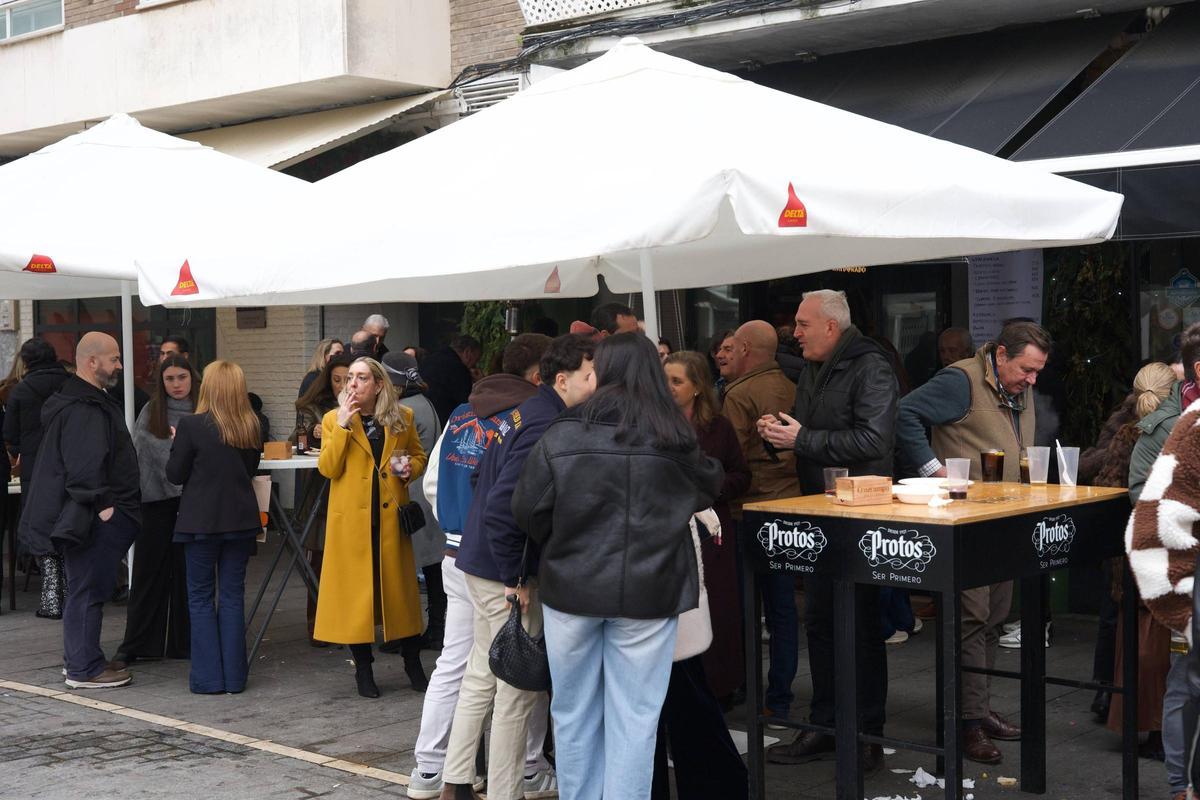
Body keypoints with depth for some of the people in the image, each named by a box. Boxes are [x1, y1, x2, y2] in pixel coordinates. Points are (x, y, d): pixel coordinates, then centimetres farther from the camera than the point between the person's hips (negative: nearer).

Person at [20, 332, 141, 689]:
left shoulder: (92, 401, 18)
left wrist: (108, 505, 22)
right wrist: (102, 505, -20)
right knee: (88, 589, -5)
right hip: (95, 518, -11)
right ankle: (84, 669, 1)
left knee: (85, 588, 17)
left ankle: (80, 659, 26)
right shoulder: (82, 410, -18)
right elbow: (84, 468, -26)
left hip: (97, 514, 11)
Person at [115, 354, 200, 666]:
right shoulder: (151, 412, 6)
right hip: (155, 499, 1)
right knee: (148, 571, 4)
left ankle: (185, 641, 15)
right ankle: (134, 644, 9)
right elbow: (137, 452, 2)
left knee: (187, 572, 6)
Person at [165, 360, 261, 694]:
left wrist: (178, 445, 8)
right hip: (240, 519, 4)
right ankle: (234, 676, 13)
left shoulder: (191, 425, -14)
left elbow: (175, 474, -6)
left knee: (201, 597, 7)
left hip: (202, 522, -4)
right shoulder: (251, 427, 0)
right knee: (233, 595, 10)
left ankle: (208, 678, 7)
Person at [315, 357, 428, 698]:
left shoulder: (403, 418, 5)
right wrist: (343, 426, -17)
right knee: (355, 590, 3)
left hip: (391, 516, 1)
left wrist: (410, 468, -5)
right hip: (351, 519, -1)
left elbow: (418, 455, 18)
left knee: (401, 586, 7)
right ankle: (363, 669, 15)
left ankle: (413, 663, 20)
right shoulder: (334, 420, 2)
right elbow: (327, 468, -9)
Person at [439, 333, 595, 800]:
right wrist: (515, 577, -19)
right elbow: (502, 507, -28)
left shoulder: (529, 413, 10)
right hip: (504, 570, -10)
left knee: (481, 675, 17)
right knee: (517, 686, 0)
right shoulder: (544, 427, -21)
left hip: (479, 563, 10)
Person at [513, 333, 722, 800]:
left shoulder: (562, 434, -7)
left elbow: (528, 511, -3)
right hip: (647, 592, -1)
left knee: (574, 713, 15)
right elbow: (708, 490, 10)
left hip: (572, 588, 1)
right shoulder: (674, 438, -7)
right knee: (634, 718, 6)